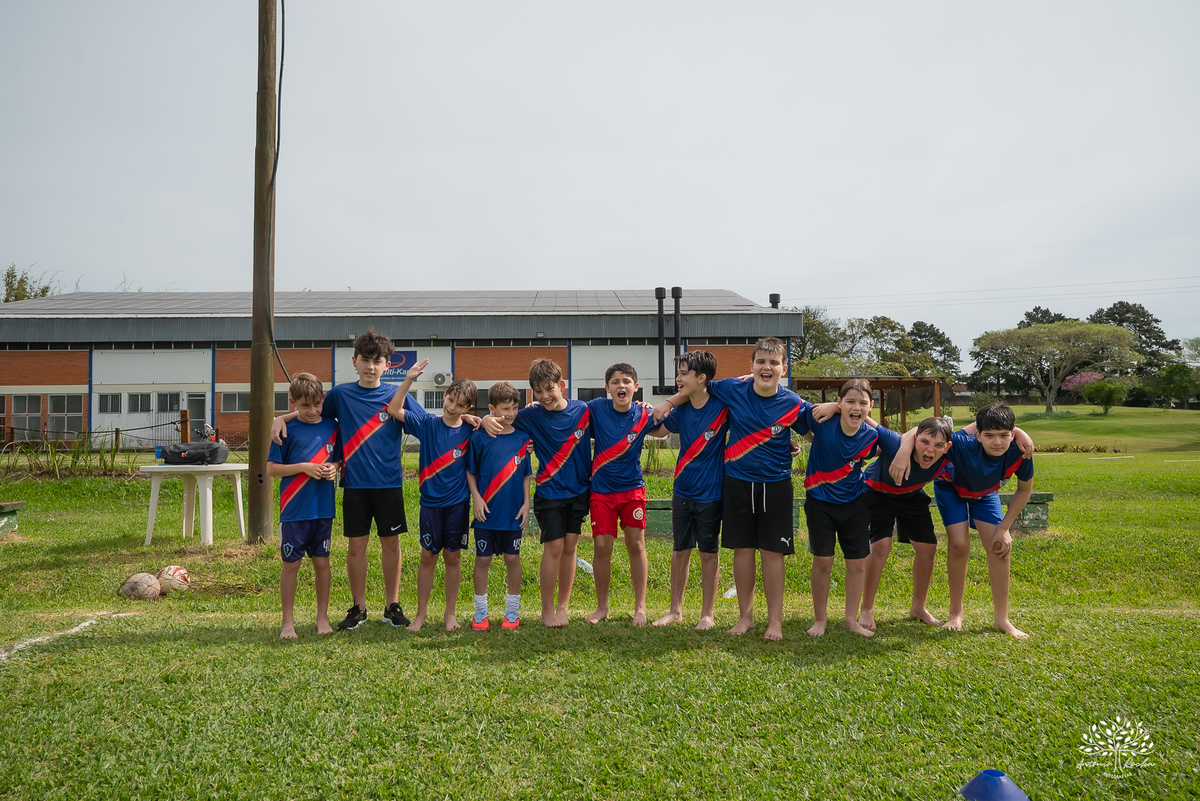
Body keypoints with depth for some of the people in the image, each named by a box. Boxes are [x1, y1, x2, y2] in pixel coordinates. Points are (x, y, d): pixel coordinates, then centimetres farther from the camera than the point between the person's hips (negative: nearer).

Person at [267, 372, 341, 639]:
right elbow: (271, 468, -4)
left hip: (323, 508, 3)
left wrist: (334, 468, -8)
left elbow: (340, 460, 14)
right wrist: (304, 467, -16)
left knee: (322, 562, 9)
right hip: (294, 509, -2)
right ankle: (288, 622, 18)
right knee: (291, 564, 5)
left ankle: (322, 617, 22)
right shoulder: (286, 429, -4)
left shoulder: (331, 426, 5)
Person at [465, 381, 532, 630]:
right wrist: (476, 498, -7)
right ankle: (480, 612, 20)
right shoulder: (480, 437, -4)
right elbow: (470, 471, 2)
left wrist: (526, 502, 2)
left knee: (513, 558, 8)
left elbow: (526, 474, 8)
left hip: (513, 512, 1)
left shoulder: (522, 438, 2)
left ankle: (512, 610, 22)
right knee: (482, 559, 6)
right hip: (487, 512, -1)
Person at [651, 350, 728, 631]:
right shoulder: (681, 410, 0)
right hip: (682, 492, 4)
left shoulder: (722, 406, -13)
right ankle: (675, 610, 25)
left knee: (709, 553, 8)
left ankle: (707, 613, 21)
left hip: (710, 493, -4)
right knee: (680, 551, 12)